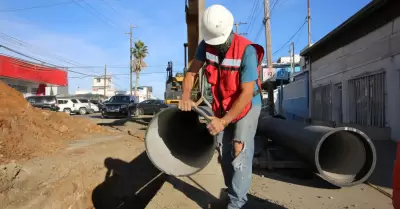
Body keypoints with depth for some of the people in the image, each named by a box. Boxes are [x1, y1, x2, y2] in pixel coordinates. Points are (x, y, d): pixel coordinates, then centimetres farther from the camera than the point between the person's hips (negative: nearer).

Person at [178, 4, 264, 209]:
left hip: (247, 105, -5)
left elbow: (246, 93, -30)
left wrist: (223, 121, -31)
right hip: (222, 106, 5)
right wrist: (185, 96, -20)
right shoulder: (206, 45, -13)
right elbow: (192, 71, -3)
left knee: (240, 153, -11)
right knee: (224, 154, 11)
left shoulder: (246, 51, -28)